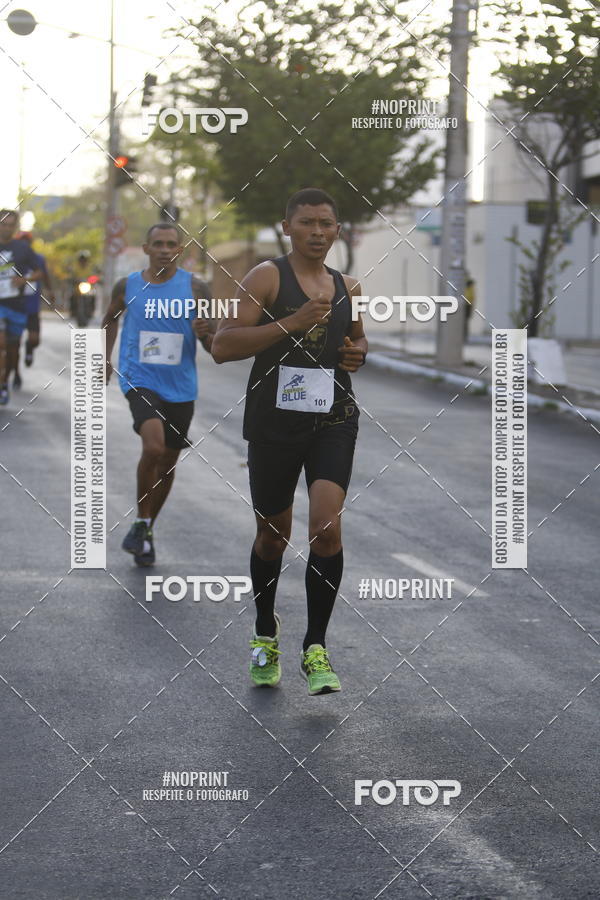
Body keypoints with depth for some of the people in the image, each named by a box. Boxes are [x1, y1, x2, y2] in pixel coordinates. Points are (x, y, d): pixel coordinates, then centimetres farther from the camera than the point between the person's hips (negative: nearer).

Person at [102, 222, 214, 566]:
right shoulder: (128, 286, 1)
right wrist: (106, 357, 14)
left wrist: (204, 334, -23)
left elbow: (214, 348, -1)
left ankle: (147, 530, 31)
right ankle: (141, 523, -7)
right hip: (140, 380, -2)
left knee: (168, 462, 11)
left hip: (180, 388, 2)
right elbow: (112, 318, 23)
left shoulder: (195, 288, -2)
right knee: (154, 445, -25)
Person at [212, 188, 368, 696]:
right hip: (275, 421, -2)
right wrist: (291, 323, -23)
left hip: (334, 421, 3)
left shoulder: (346, 287, 11)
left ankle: (316, 648, -5)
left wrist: (358, 353, 7)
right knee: (273, 534, 12)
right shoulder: (268, 277, -5)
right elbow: (222, 346, -16)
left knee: (327, 526, -16)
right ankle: (266, 635, 36)